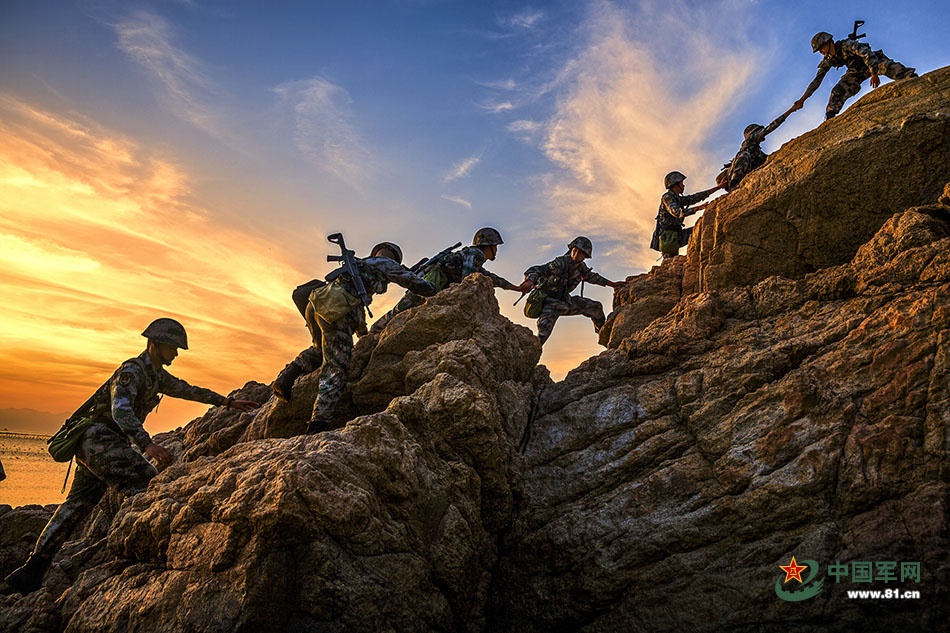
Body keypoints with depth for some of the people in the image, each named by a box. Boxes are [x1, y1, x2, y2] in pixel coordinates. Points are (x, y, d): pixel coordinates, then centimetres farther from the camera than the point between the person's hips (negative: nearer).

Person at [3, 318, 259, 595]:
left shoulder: (157, 375, 17)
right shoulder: (132, 370, -13)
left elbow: (189, 390, 28)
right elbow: (120, 410, -29)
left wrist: (229, 402, 26)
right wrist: (147, 444, -42)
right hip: (99, 435, -10)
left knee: (78, 504, 12)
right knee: (146, 485, -19)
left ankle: (31, 571, 17)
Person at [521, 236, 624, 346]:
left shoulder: (581, 267, -3)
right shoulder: (560, 263, -26)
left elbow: (591, 276, 21)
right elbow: (534, 270, -33)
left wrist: (611, 284, 28)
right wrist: (530, 281, -57)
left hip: (565, 301, 7)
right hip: (550, 303, -7)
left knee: (596, 307, 13)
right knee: (544, 329, -34)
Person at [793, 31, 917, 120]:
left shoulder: (846, 44, -27)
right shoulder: (828, 60, -7)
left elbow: (867, 54, -34)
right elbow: (817, 80, -3)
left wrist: (874, 74, -44)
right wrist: (802, 99, -7)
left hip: (874, 61, -6)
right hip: (858, 71, 6)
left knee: (890, 67, -35)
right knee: (838, 91, -13)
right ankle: (829, 118, -13)